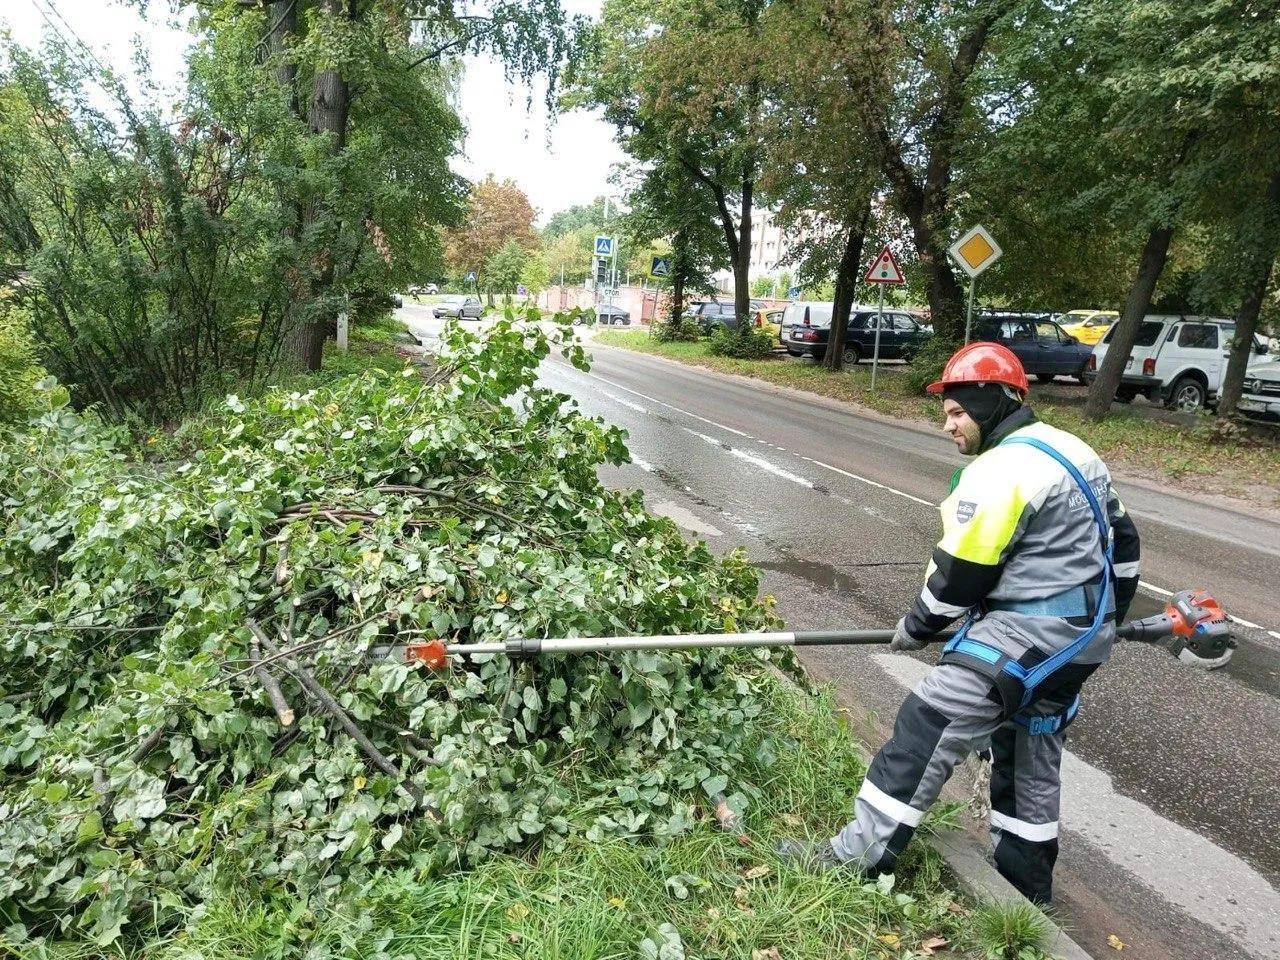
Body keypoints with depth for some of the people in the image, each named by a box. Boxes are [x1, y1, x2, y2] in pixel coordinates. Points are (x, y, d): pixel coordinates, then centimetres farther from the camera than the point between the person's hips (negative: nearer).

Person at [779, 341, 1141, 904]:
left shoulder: (999, 473, -20)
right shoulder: (1072, 450, 11)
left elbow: (960, 573, -17)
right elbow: (1119, 538, 19)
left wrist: (917, 629, -2)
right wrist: (1108, 616, 30)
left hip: (1028, 634, -10)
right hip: (1081, 635, 10)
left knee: (930, 725, -9)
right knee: (1031, 752, 21)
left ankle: (864, 850, -4)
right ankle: (1026, 877, 35)